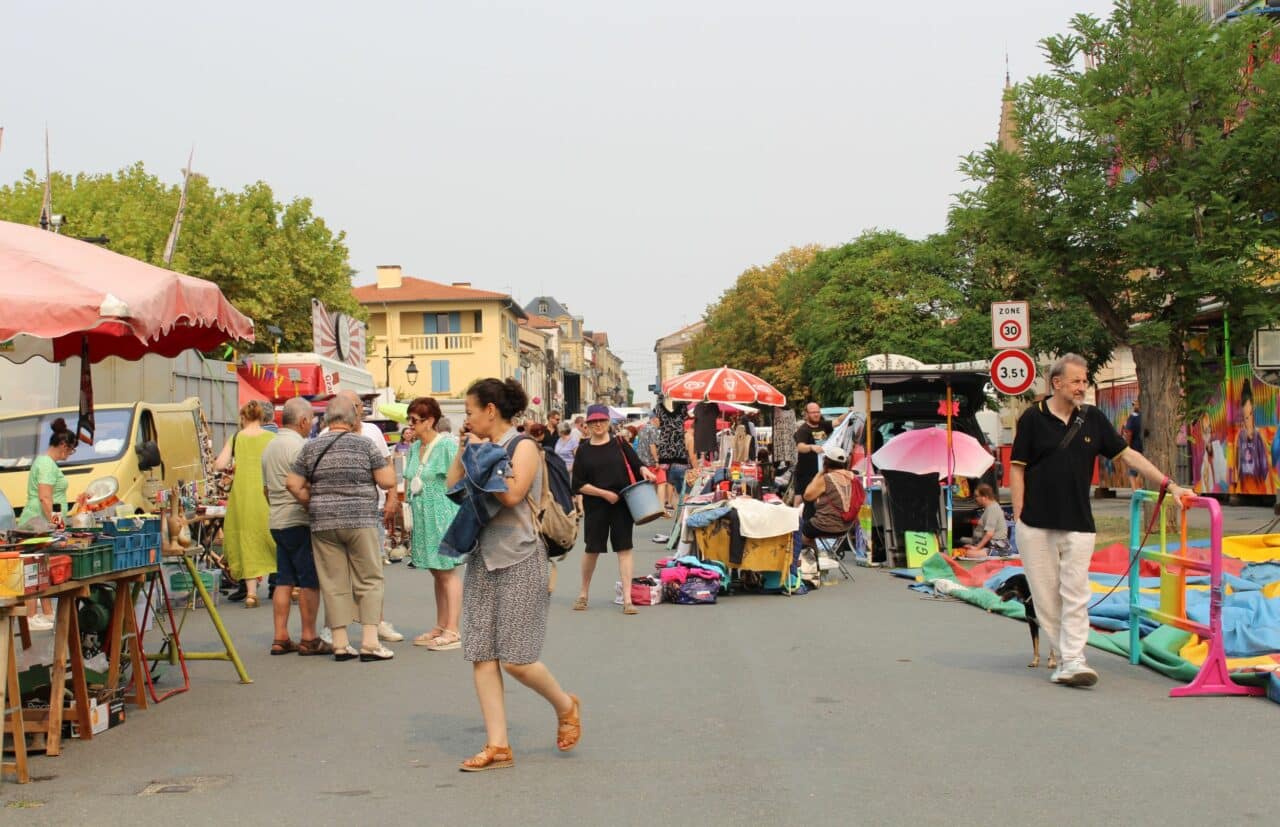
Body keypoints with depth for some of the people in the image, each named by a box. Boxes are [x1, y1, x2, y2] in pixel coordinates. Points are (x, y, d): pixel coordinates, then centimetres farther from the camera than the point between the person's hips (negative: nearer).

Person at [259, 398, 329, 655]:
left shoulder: (269, 447, 15)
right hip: (300, 521, -9)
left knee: (284, 580, 10)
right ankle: (308, 638, 0)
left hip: (277, 521, 9)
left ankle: (281, 637, 10)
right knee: (310, 581, -3)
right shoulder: (298, 446, -13)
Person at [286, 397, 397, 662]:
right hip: (360, 521, -3)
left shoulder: (311, 448, 6)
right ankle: (370, 642, -1)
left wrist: (314, 504, 15)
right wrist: (386, 463, 14)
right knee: (369, 580, 4)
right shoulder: (364, 445, -3)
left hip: (323, 524, 3)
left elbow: (293, 484, 4)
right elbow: (388, 482, -5)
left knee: (334, 583, 7)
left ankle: (340, 643, 9)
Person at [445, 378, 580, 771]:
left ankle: (566, 706, 21)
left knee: (515, 659, -6)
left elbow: (512, 493, -20)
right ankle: (498, 746, 7)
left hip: (519, 560, -7)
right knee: (481, 656, 2)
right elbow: (452, 489, 13)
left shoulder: (523, 447, -6)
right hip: (482, 559, 7)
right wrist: (463, 452, 8)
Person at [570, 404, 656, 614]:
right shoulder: (583, 450, 2)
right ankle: (583, 594, 28)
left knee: (624, 549, -2)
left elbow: (636, 464, 7)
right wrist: (604, 493, -11)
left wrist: (644, 471, -16)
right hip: (595, 508, 0)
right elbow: (578, 484, -2)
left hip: (622, 505, 0)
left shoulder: (619, 444, 3)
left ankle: (627, 599, 1)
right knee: (592, 549, 7)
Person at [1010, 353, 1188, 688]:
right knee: (1045, 595, 2)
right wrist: (1019, 516, -6)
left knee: (1075, 595, -4)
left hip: (1078, 525, 2)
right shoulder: (1033, 418, -1)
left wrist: (1169, 485, 4)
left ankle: (1073, 662, -5)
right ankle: (1066, 656, 13)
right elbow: (1017, 469, 0)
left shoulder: (1092, 419, 8)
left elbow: (1128, 454, 10)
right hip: (1036, 525, -2)